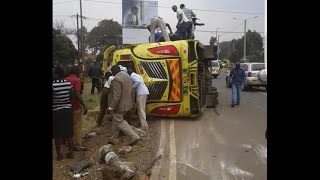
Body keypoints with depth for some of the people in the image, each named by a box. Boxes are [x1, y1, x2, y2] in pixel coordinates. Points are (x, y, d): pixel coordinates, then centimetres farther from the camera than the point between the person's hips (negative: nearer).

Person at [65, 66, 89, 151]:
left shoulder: (65, 80, 7)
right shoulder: (77, 80, -14)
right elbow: (77, 95, -24)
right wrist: (84, 106, -20)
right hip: (76, 107, -7)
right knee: (77, 126, 2)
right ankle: (78, 145, 8)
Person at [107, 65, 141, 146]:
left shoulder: (116, 80, -20)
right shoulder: (127, 77, 9)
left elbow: (116, 96, -26)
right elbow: (131, 91, 15)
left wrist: (111, 107, -22)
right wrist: (131, 102, 25)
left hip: (119, 105, -10)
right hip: (126, 104, 10)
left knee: (119, 122, 2)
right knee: (116, 121, 20)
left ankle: (134, 136, -1)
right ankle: (114, 139, 31)